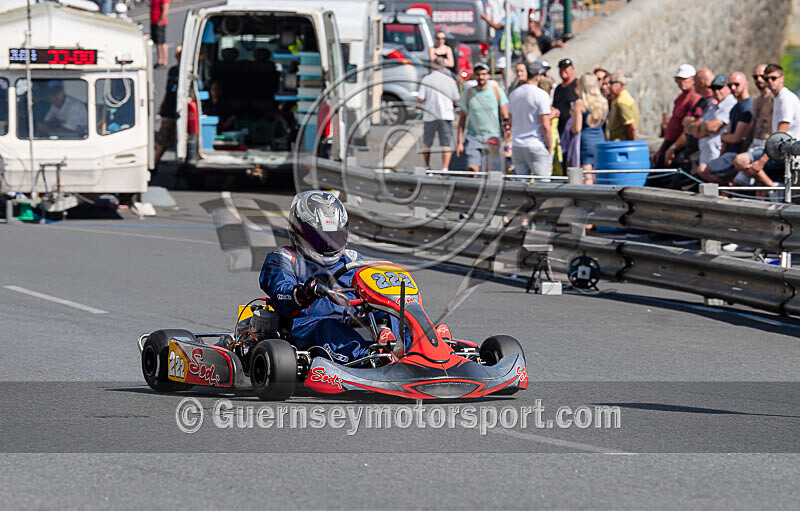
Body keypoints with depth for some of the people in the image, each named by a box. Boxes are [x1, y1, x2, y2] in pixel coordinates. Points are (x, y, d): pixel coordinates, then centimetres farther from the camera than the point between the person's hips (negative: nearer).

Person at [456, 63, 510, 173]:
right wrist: (460, 142, 4)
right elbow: (462, 118, 8)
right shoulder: (468, 94, 3)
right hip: (474, 138, 0)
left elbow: (505, 116, 1)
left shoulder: (497, 91, 0)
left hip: (494, 138, 0)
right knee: (472, 170, -14)